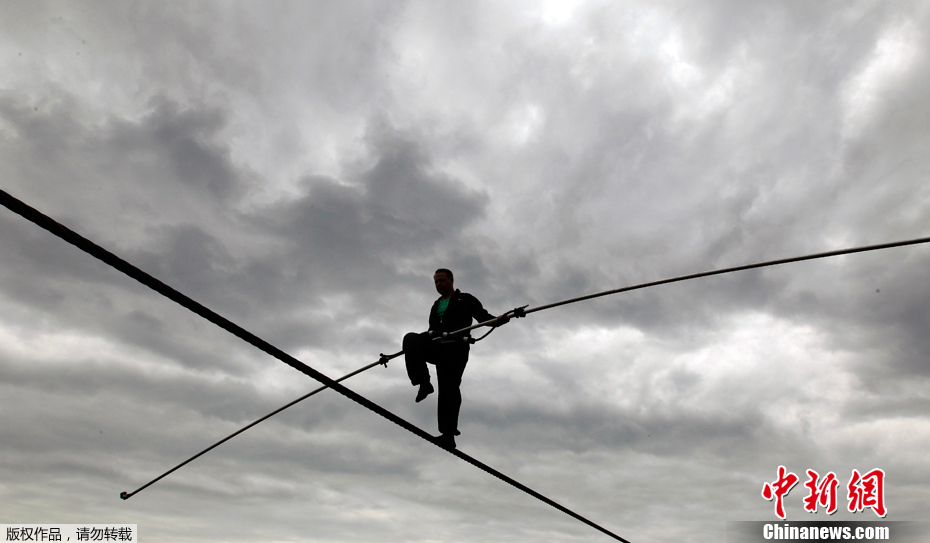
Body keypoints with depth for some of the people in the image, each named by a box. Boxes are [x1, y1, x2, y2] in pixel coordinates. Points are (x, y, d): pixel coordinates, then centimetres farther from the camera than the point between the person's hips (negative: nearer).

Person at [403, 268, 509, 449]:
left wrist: (498, 319, -19)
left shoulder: (466, 300, 14)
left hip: (455, 346, -5)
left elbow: (483, 317, 3)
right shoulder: (435, 306, 32)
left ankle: (448, 434, -12)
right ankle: (424, 383, -26)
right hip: (435, 345, 5)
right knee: (410, 338, -25)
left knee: (450, 387, -14)